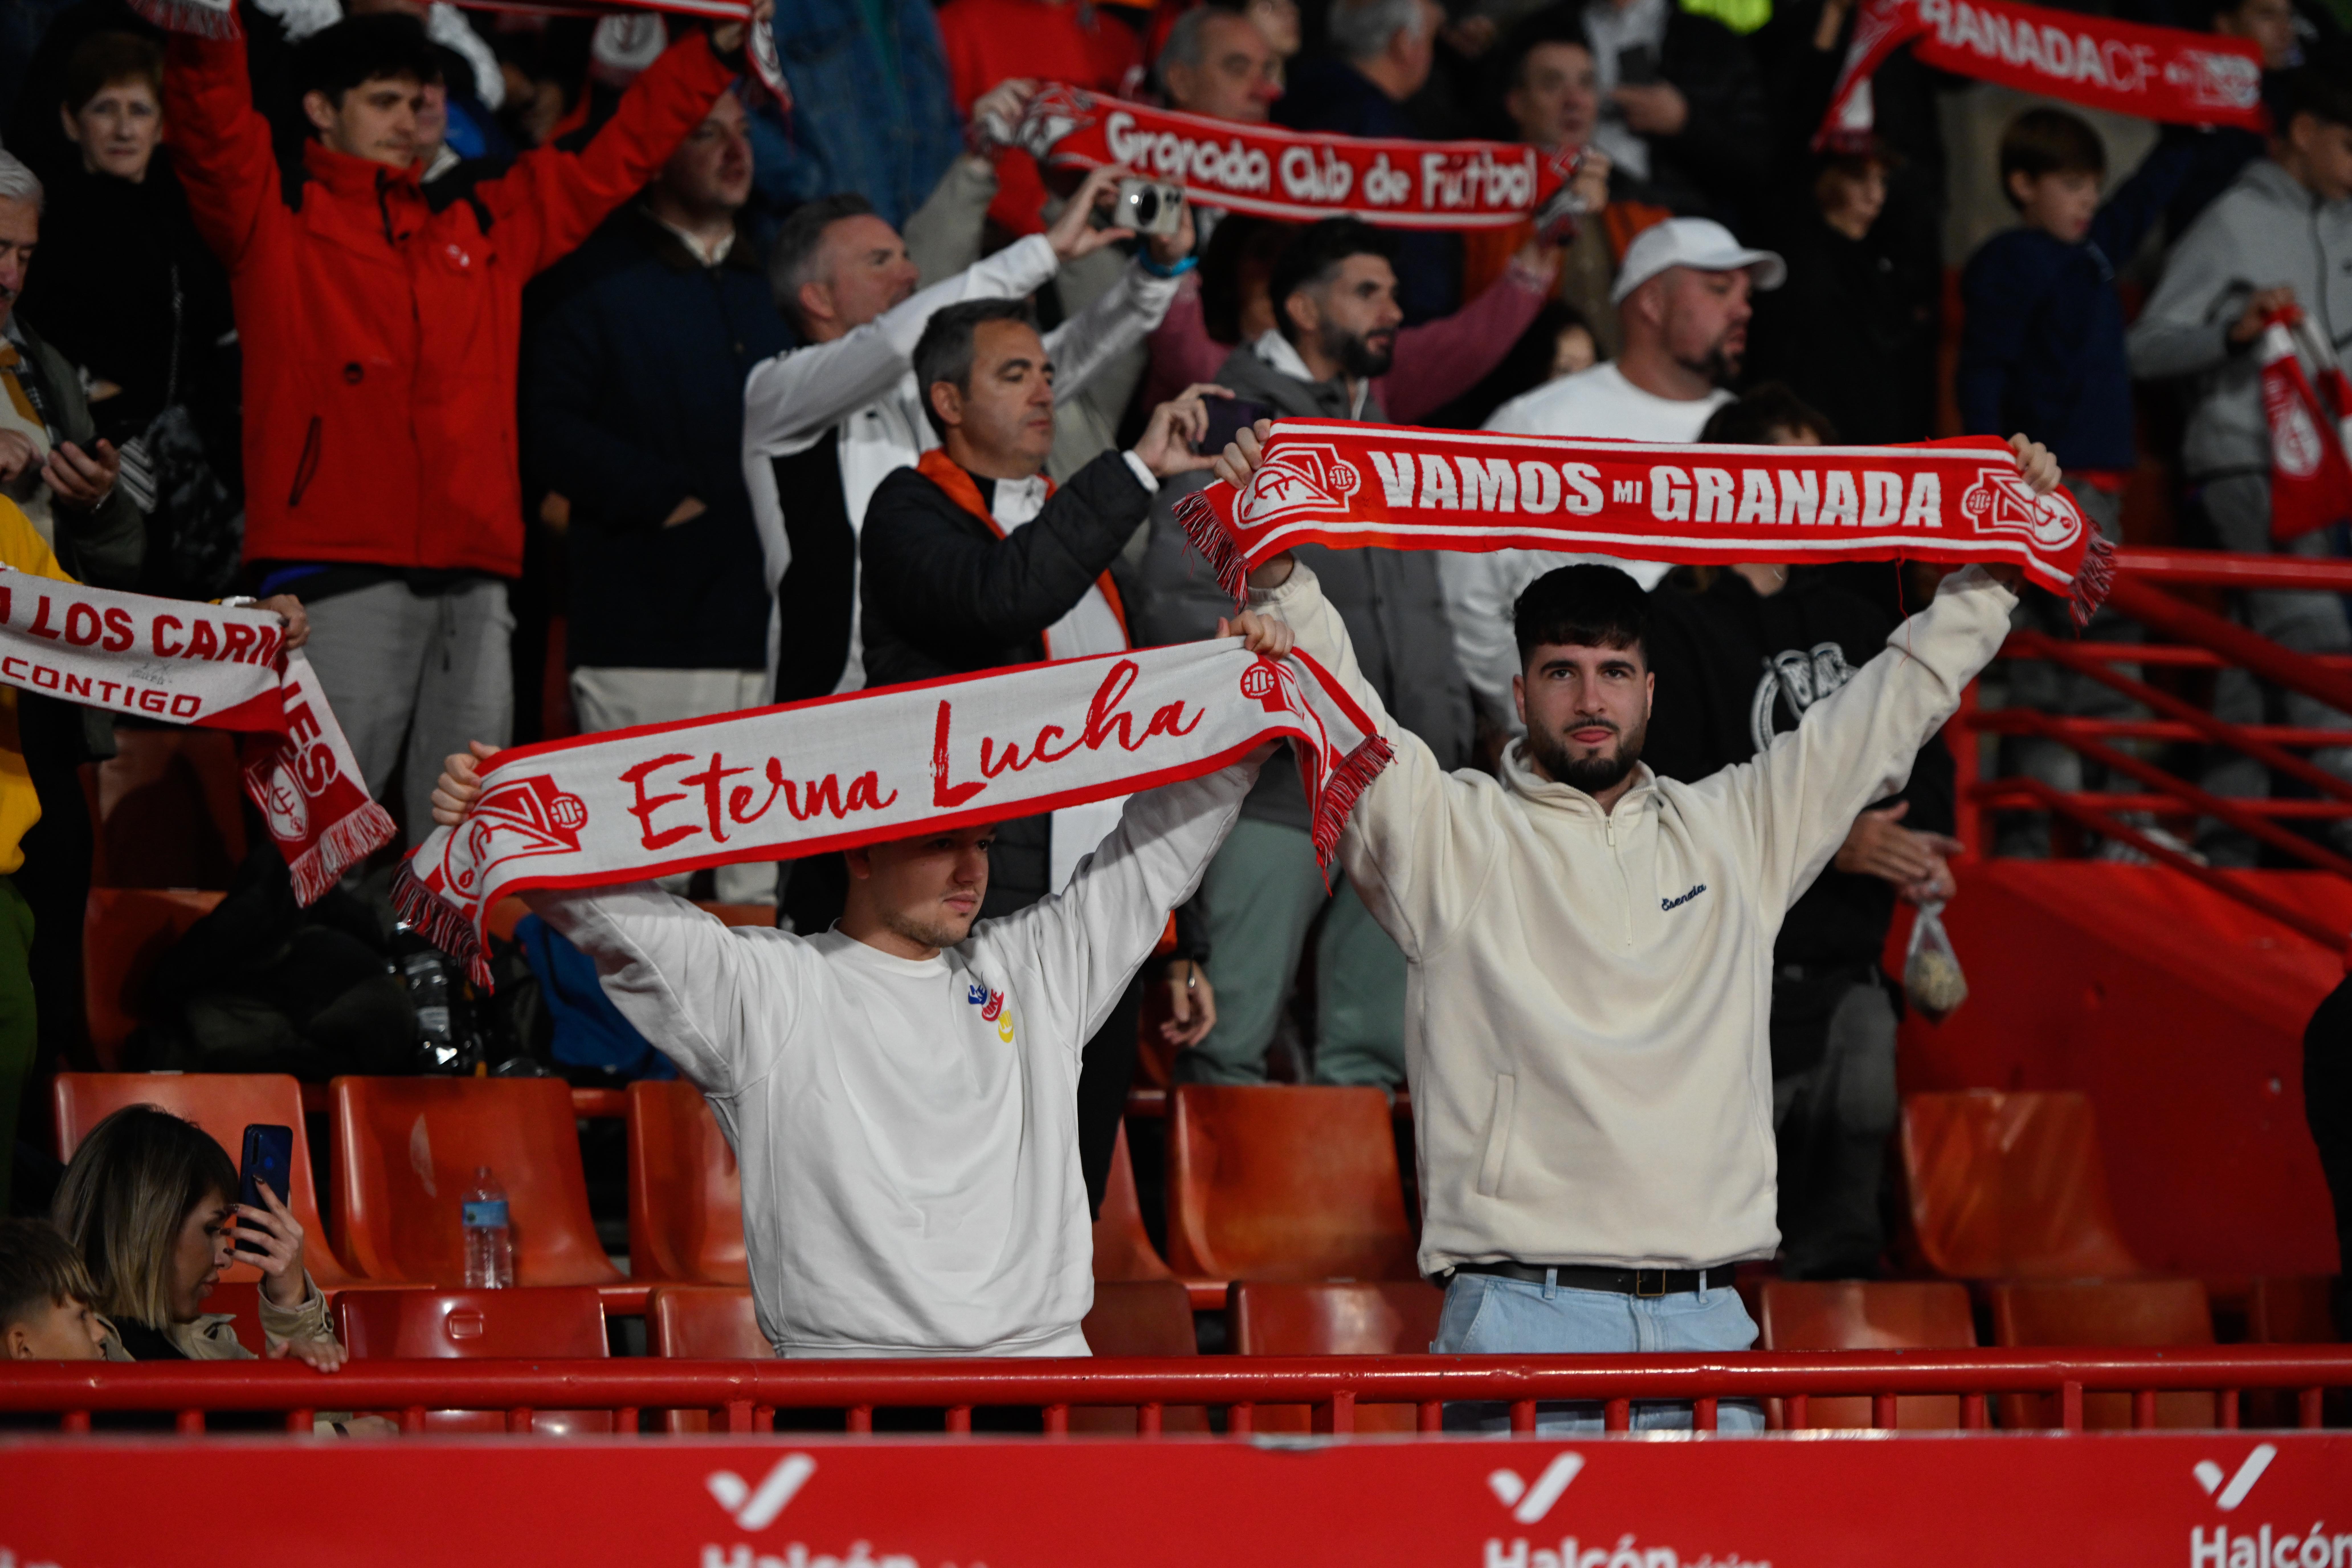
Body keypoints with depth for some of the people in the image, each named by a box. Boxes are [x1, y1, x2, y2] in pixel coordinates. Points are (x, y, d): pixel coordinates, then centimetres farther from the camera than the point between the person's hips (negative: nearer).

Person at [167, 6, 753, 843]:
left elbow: (612, 162, 29)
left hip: (472, 577, 5)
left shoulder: (481, 227, 24)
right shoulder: (275, 218, 9)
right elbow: (211, 123, -9)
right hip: (339, 570, -5)